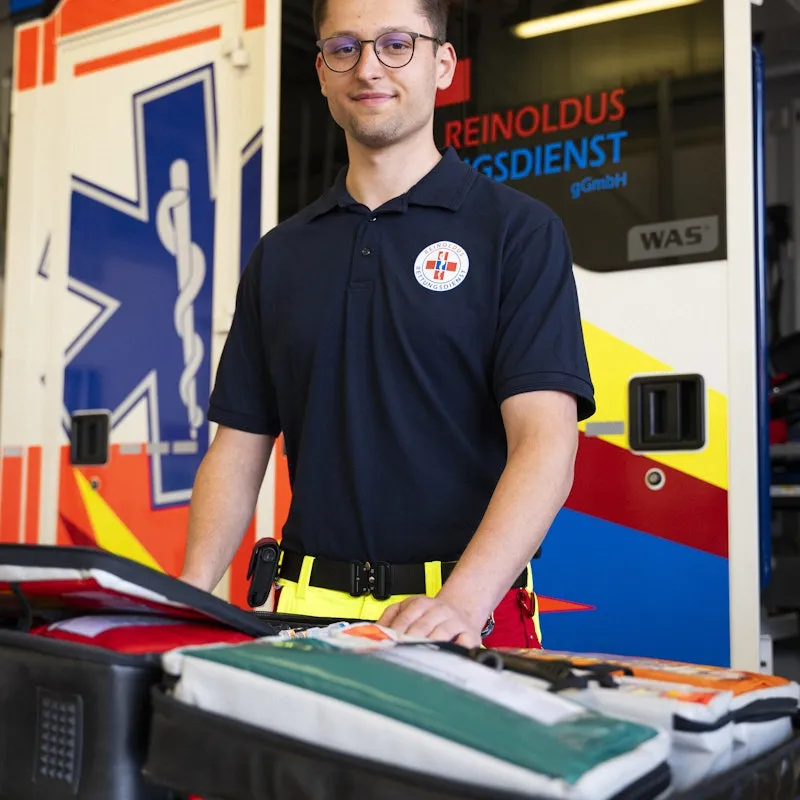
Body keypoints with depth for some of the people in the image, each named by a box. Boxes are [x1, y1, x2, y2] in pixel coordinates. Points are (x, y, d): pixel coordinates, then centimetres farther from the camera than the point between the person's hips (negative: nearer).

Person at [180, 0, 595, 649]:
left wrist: (462, 602, -26)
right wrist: (191, 594, -5)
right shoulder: (280, 255, 12)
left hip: (470, 617, -3)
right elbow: (239, 447, 10)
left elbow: (545, 442, -13)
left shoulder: (518, 230, -2)